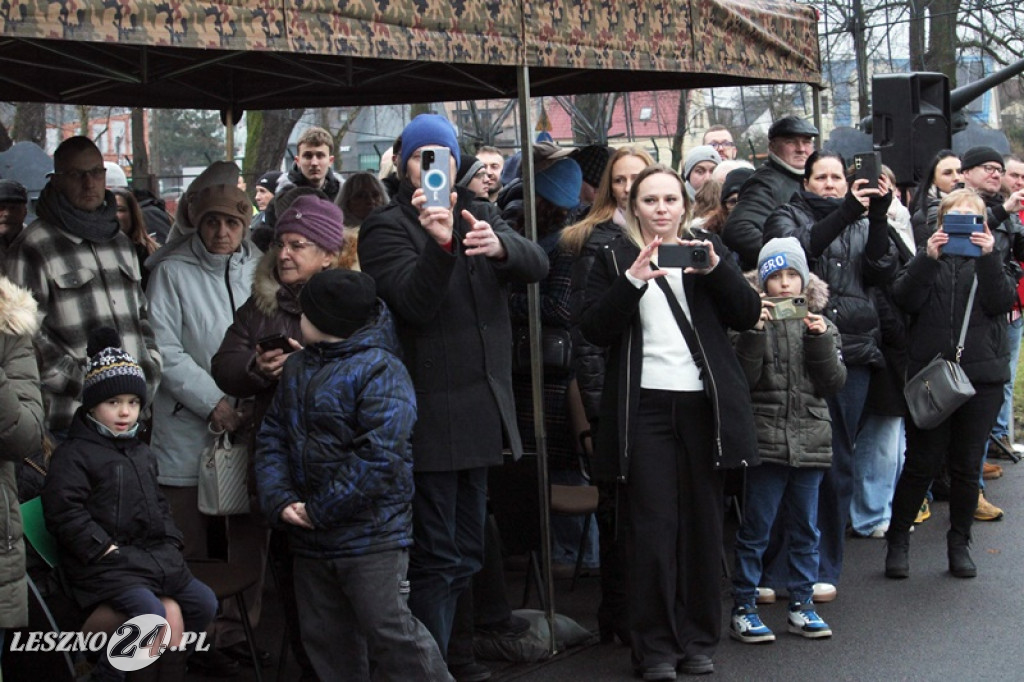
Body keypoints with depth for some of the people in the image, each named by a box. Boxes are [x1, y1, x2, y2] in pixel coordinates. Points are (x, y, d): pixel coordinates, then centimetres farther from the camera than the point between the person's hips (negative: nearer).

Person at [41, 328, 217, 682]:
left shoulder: (142, 453, 18)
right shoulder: (73, 454, -9)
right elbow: (64, 513, -17)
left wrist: (170, 542, 10)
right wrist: (104, 547, -20)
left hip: (152, 554, 9)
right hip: (104, 562, -9)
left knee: (204, 602, 6)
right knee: (152, 615, -28)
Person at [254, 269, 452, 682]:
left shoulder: (381, 371, -14)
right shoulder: (297, 368, 12)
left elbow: (378, 457, -22)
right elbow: (272, 437, 10)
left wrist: (320, 510, -18)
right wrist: (279, 500, -6)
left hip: (371, 536, -8)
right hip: (310, 539, 8)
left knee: (390, 632, -8)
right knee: (327, 639, 15)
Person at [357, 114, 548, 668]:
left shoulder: (479, 215, 14)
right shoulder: (387, 227, -4)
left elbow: (537, 265, -2)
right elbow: (414, 303, -19)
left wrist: (500, 246, -24)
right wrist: (439, 244, -35)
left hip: (482, 410, 7)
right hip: (431, 416, -7)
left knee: (466, 554, 16)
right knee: (435, 558, -6)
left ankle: (441, 652, 28)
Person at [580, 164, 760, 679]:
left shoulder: (707, 249, 14)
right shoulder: (614, 257, 9)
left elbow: (748, 316, 3)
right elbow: (594, 330, -3)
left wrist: (715, 268, -13)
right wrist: (632, 280, -16)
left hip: (705, 404, 2)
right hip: (646, 407, -2)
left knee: (703, 523, 4)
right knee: (654, 527, -4)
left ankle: (699, 640, 16)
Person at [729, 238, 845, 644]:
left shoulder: (820, 324, 10)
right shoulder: (755, 322, -1)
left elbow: (834, 383, 3)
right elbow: (742, 379, -11)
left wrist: (820, 340, -8)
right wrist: (754, 331, -19)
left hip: (810, 442, 4)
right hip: (765, 440, -4)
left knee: (805, 529, 12)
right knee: (755, 529, 1)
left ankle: (801, 605, 22)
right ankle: (743, 608, 9)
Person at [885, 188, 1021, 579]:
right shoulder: (928, 257, 9)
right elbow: (905, 299, -7)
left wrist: (988, 257, -17)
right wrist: (929, 258, -18)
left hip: (981, 376, 1)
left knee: (967, 466, 7)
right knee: (922, 463, -2)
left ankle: (959, 544, 20)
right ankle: (897, 540, 12)